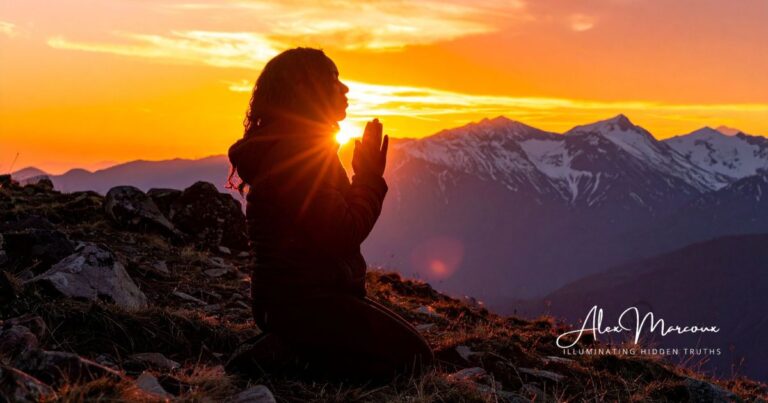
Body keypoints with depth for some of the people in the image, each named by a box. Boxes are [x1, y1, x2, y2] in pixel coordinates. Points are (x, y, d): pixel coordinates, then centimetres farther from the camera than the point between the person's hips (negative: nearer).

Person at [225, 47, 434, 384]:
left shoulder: (302, 146, 15)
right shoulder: (297, 152, -18)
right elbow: (342, 236, -21)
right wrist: (371, 177, -10)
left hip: (304, 295, 11)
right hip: (301, 302, -11)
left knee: (405, 343, 20)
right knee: (412, 358, -8)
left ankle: (288, 348, 7)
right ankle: (289, 356, -10)